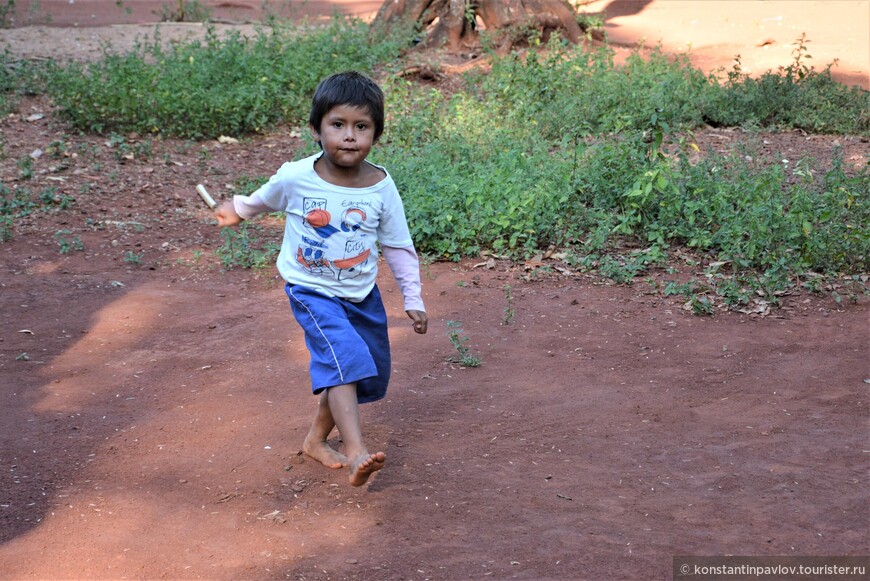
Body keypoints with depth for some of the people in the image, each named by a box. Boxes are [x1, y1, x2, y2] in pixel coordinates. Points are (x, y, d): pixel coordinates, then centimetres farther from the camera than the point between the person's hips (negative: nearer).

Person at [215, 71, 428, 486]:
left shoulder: (381, 188, -12)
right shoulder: (295, 178, -17)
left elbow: (398, 246, 0)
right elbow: (264, 199, 7)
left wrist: (413, 299, 1)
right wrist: (237, 210, 26)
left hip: (362, 293, 4)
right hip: (313, 291, -4)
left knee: (371, 374, 12)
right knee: (343, 358, -25)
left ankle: (317, 439, 34)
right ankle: (356, 453, -32)